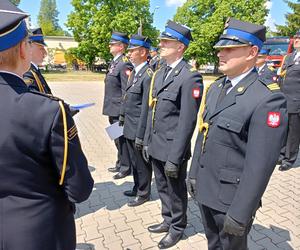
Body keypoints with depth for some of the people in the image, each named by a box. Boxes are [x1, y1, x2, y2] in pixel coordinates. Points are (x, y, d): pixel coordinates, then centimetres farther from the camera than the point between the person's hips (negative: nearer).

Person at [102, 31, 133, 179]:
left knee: (122, 138, 3)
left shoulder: (124, 64, -16)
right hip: (112, 109, 9)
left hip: (119, 110, -9)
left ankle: (125, 167, 19)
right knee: (117, 139, 19)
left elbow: (126, 91, -20)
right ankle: (120, 164, 35)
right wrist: (109, 108, 18)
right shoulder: (114, 63, 13)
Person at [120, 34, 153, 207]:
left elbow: (146, 108, -22)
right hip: (129, 127, 9)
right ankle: (137, 188, 41)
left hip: (139, 129, -9)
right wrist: (123, 115, 18)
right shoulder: (135, 72, 10)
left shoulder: (148, 75, -19)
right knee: (134, 161, 22)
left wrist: (141, 135, -20)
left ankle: (144, 194, 28)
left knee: (142, 163, 9)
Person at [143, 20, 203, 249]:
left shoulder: (190, 77, -17)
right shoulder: (159, 73, 9)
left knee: (176, 191, 14)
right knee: (163, 188, 23)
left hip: (172, 149, -7)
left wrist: (175, 158, -19)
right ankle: (168, 220, 45)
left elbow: (187, 122, -20)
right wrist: (147, 141, 13)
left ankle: (178, 228, 37)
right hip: (156, 146, 8)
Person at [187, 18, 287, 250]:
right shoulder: (214, 88, 3)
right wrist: (194, 174, 12)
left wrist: (240, 214, -18)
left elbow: (260, 165, -22)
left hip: (231, 197, -6)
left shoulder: (268, 99, -21)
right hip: (204, 190, 7)